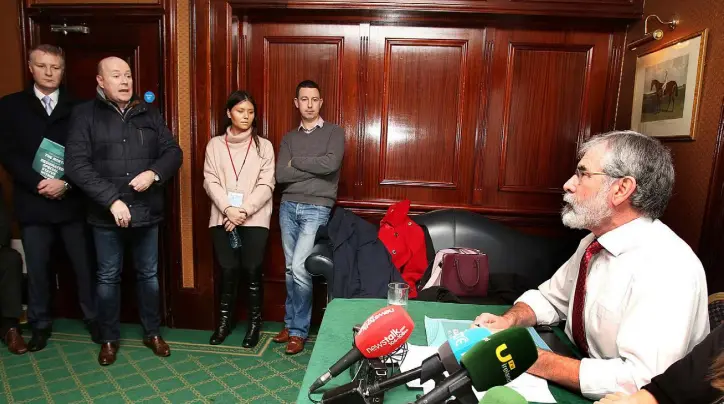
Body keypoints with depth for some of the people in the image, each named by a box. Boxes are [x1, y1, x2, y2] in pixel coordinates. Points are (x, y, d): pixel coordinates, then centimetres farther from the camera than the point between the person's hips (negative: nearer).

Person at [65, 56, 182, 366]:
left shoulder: (148, 113, 6)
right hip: (106, 215, -2)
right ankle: (109, 338, 31)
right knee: (108, 278, 12)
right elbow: (76, 163, -11)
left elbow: (173, 152, 4)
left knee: (149, 274, 13)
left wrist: (154, 173, -15)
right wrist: (111, 200, -19)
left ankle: (152, 333, 30)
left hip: (147, 212, 2)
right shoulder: (85, 114, -2)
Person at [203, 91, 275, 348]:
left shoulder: (264, 146, 5)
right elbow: (210, 181, 1)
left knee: (252, 270, -2)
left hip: (255, 219, -1)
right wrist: (228, 209, -13)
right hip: (223, 218, 1)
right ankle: (225, 319, 23)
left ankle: (254, 322, 16)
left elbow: (266, 185, -2)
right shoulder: (215, 145, 9)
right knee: (227, 270, 2)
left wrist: (244, 211, -13)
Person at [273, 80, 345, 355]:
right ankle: (290, 323, 26)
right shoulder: (289, 137, 12)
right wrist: (314, 169, -9)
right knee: (290, 269, 11)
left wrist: (297, 162, -6)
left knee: (300, 268, -11)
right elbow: (281, 175, -2)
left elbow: (331, 163, -18)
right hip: (288, 207, 5)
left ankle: (298, 330, 6)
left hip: (317, 209, -4)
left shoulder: (334, 132, 1)